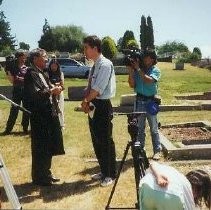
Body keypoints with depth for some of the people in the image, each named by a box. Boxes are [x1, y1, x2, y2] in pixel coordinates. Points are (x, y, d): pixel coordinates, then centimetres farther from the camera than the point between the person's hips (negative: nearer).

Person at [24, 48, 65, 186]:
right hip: (39, 116, -9)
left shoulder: (43, 73, 15)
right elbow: (34, 95, -24)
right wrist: (51, 91, -20)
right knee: (40, 148, 1)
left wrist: (54, 89, -1)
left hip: (48, 114, 9)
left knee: (48, 147, 17)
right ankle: (39, 177, 15)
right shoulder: (31, 74, -14)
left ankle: (46, 174, 30)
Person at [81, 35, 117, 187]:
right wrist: (86, 102, -3)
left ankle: (111, 174, 17)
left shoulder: (105, 64, -15)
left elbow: (98, 89, -21)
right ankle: (104, 171, 32)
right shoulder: (95, 65, 12)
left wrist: (86, 101, -8)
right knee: (97, 141, 16)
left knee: (106, 141, 2)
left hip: (102, 107, -9)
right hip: (93, 106, 9)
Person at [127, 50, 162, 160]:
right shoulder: (137, 70, 5)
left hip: (150, 101, -3)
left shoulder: (155, 70, -2)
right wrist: (131, 71, -11)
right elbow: (132, 85, -1)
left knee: (154, 128, 3)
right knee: (139, 128, 10)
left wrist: (138, 69, -19)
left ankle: (157, 151, 11)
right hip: (139, 101, 3)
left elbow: (149, 80, -21)